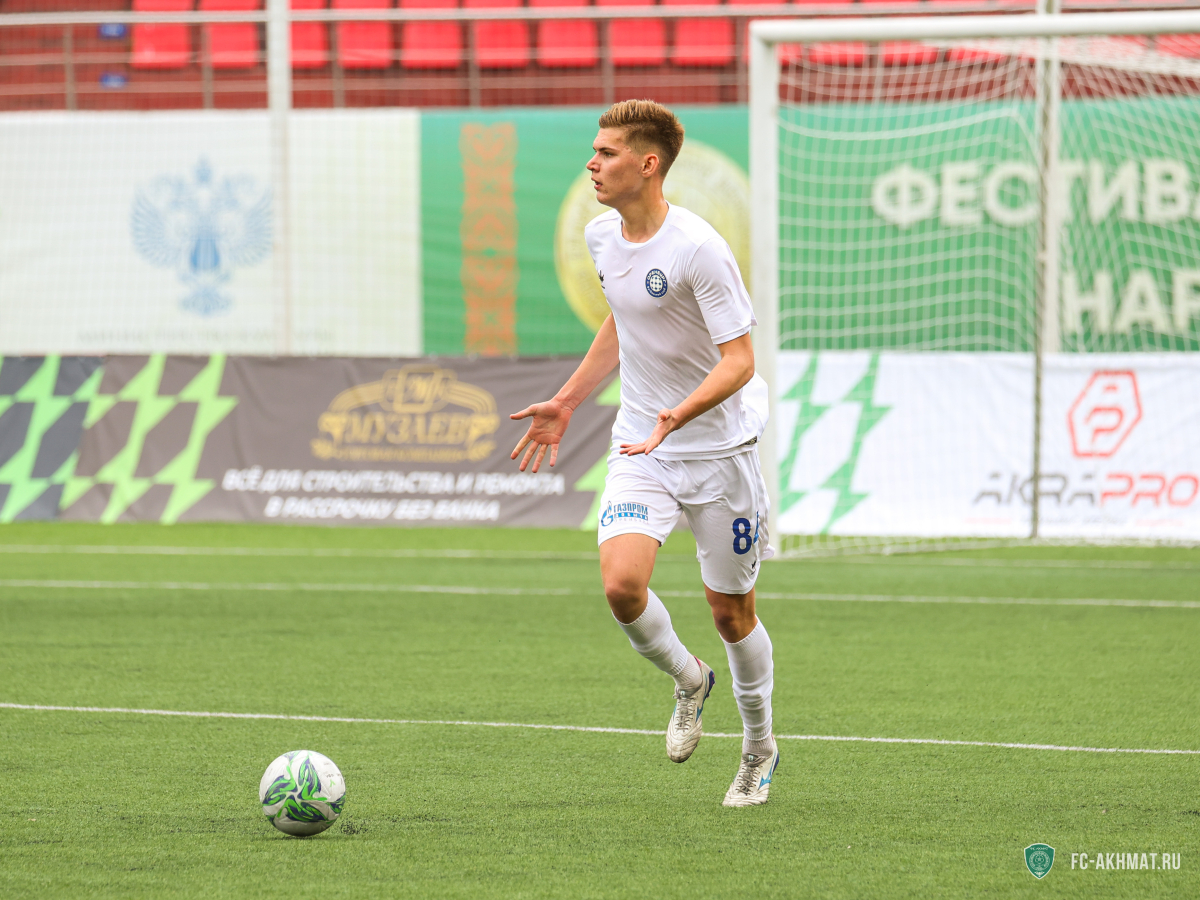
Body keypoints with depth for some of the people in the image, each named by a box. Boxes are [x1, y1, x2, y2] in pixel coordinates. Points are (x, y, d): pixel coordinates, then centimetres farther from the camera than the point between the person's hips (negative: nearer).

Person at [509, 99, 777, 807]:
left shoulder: (698, 249, -21)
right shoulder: (603, 236, 2)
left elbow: (739, 360, -22)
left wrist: (676, 416, -37)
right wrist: (567, 403, 19)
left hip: (720, 448, -5)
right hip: (641, 446, 5)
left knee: (731, 610, 6)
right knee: (622, 583, -17)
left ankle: (760, 749, 30)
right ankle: (689, 682, 14)